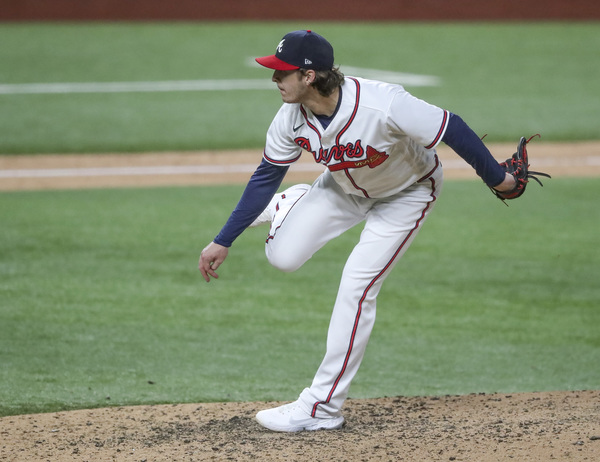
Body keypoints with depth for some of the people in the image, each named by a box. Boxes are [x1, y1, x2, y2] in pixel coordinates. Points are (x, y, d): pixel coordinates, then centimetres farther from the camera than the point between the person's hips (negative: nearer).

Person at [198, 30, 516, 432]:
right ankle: (289, 204, 26)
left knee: (356, 287, -13)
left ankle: (323, 406, -4)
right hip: (345, 188, 5)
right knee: (283, 256, -12)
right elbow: (266, 177, -9)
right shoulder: (291, 118, -22)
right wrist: (224, 241, -9)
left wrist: (496, 179, -19)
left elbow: (452, 129, -31)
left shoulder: (383, 105, -41)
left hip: (406, 195, -5)